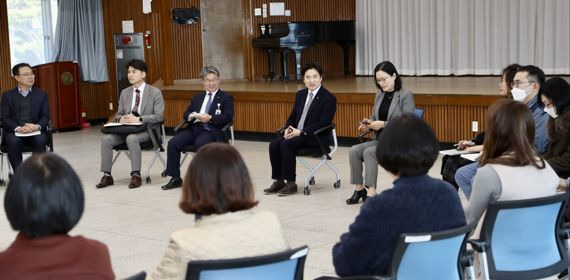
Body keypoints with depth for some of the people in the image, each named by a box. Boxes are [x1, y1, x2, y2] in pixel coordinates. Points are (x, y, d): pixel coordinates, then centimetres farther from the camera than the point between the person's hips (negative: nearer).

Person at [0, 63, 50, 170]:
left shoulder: (42, 94, 12)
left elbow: (45, 117, 5)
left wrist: (37, 126, -18)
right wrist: (18, 128, -19)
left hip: (36, 131, 1)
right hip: (14, 132, -1)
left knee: (41, 140, -33)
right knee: (13, 141, -34)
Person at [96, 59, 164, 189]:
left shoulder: (155, 92, -2)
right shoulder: (125, 93, 14)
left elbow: (159, 116, -10)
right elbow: (118, 114, 18)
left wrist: (138, 119, -22)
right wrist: (121, 119, -9)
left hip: (146, 130, -5)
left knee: (131, 138, -37)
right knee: (106, 138, -21)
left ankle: (136, 175, -29)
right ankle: (107, 175, -15)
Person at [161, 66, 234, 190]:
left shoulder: (226, 97, 10)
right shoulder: (198, 97, 26)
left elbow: (228, 117, -5)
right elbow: (185, 115, 18)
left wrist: (210, 118, -19)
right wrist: (194, 116, -6)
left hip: (211, 130, -5)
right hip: (194, 128, 5)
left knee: (200, 143, -37)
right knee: (173, 143, -19)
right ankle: (175, 178, -11)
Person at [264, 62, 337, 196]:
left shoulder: (329, 98, -8)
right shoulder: (300, 95, 15)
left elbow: (322, 124, -15)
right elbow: (292, 116, 19)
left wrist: (301, 132, -21)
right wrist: (287, 129, -4)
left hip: (316, 138, -7)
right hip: (296, 133, 7)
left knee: (286, 145, -29)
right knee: (274, 144, -18)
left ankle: (291, 184, -20)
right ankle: (279, 181, -12)